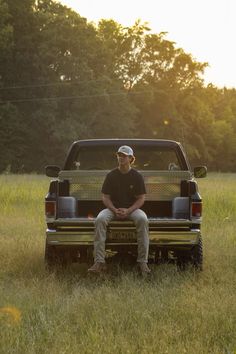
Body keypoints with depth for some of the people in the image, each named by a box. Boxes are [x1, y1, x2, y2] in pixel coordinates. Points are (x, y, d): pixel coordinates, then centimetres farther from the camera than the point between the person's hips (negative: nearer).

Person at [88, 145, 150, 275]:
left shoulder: (137, 176, 1)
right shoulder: (111, 175, 3)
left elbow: (141, 199, 0)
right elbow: (105, 197, 4)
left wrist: (128, 211, -17)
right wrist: (115, 210, -15)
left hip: (132, 209, -1)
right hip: (113, 208, 1)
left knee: (143, 219, -34)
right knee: (100, 219, -31)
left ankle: (143, 263, -31)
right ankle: (99, 262, -34)